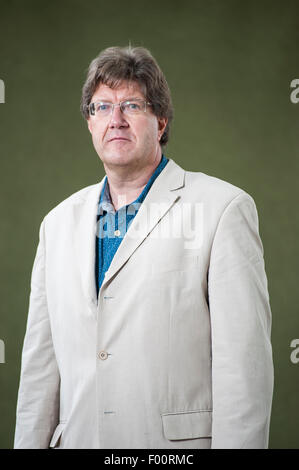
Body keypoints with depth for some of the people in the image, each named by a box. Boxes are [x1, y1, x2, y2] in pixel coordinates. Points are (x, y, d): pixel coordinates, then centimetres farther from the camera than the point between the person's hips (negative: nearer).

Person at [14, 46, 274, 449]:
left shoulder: (223, 208, -6)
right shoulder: (59, 222, 11)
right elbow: (41, 361, 11)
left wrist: (236, 444, -17)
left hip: (178, 443, -4)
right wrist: (30, 444, 6)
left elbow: (243, 361, -11)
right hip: (76, 439, 5)